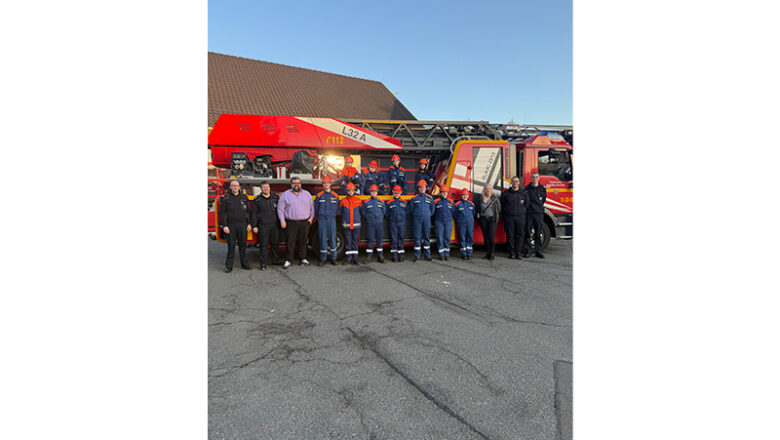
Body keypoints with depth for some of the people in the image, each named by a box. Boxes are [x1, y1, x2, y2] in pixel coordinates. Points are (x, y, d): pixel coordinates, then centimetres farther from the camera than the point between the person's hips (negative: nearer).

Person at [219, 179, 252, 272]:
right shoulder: (225, 198, 2)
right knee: (231, 246, 0)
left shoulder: (244, 198, 11)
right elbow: (222, 213, -1)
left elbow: (248, 212, 13)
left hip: (242, 225, 2)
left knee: (243, 244, 6)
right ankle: (229, 266, 7)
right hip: (230, 225, -2)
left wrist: (249, 224, 6)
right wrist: (224, 226, -9)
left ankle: (244, 263, 16)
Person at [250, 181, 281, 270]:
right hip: (263, 226, -2)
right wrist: (254, 226, -2)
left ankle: (275, 261, 22)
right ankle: (263, 264, 3)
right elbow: (254, 214, 4)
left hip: (274, 224, 2)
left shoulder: (276, 197, 9)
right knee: (263, 245, -2)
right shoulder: (257, 200, 4)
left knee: (275, 243, 9)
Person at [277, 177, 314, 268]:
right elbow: (280, 208, 4)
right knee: (290, 242, -3)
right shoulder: (285, 194, 4)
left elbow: (312, 207, 17)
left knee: (302, 241, 7)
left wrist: (311, 217, 8)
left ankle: (303, 259, 18)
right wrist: (282, 220, -2)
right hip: (291, 223, -2)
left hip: (305, 223, 2)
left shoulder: (307, 194, 11)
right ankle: (288, 260, 3)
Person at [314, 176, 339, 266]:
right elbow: (315, 208, 10)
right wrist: (319, 217, 11)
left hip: (332, 219, 1)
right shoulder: (319, 195, 4)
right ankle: (323, 259, 6)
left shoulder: (335, 196, 7)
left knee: (332, 238, 2)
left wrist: (333, 216, 10)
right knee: (323, 238, 0)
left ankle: (333, 258, 12)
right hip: (322, 220, -1)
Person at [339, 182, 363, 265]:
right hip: (346, 225, 0)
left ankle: (355, 258, 10)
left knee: (355, 240, 4)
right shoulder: (343, 201, 2)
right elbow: (341, 211, 15)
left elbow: (361, 211, 14)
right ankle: (349, 257, 11)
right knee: (348, 240, 3)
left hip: (356, 225, 0)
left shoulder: (358, 200, 4)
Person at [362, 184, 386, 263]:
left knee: (379, 240, 7)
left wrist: (380, 220, 9)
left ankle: (380, 256, 13)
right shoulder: (366, 203, 4)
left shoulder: (381, 202, 9)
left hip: (379, 224, 2)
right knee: (370, 240, -2)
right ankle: (368, 257, 3)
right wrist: (367, 221, 5)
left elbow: (383, 213, 15)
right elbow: (364, 214, 10)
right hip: (370, 225, -2)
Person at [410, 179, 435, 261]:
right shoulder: (414, 198, 3)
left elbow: (432, 209, 17)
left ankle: (427, 255, 9)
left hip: (426, 219, 1)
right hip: (417, 220, -1)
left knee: (426, 237, 3)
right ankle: (416, 255, 4)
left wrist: (428, 215, 12)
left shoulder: (430, 198, 7)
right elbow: (411, 210, 12)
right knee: (417, 237, -1)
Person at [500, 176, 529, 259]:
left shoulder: (523, 193, 7)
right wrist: (504, 213, 8)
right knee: (510, 235, -1)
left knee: (520, 235, -1)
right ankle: (512, 253, 7)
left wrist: (522, 212, 9)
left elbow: (526, 204, 14)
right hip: (509, 217, -1)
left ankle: (517, 253, 6)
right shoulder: (506, 193, 6)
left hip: (520, 217, 1)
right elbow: (502, 205, 12)